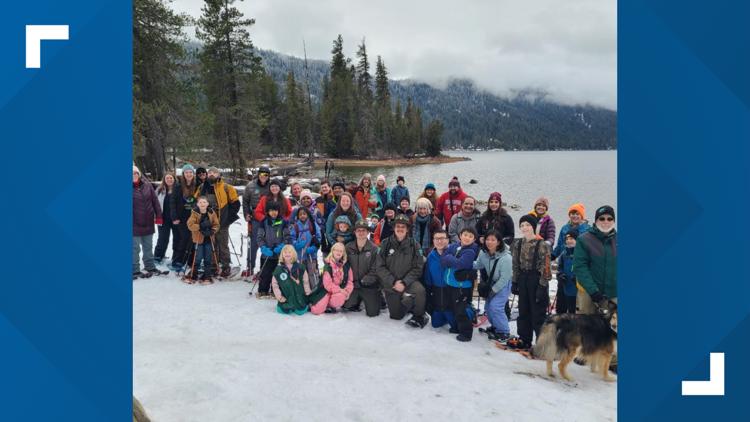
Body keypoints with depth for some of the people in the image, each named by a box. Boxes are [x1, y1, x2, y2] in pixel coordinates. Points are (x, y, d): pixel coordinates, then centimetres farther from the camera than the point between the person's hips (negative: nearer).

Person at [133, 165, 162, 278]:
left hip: (148, 222, 4)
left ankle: (150, 267, 30)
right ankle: (135, 270, 13)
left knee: (148, 247, 17)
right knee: (135, 248, 3)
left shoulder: (147, 185, 1)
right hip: (135, 224, -4)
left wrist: (158, 216, 0)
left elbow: (155, 201, 4)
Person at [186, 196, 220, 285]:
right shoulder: (195, 213, -6)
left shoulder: (211, 213, 0)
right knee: (198, 258, -1)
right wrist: (200, 226, -26)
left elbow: (216, 225, 3)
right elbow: (190, 224, -14)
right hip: (199, 238, -2)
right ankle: (193, 276, 14)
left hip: (209, 239, 2)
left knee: (208, 259, 6)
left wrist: (212, 231, -16)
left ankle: (207, 277, 17)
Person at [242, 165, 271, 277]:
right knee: (253, 243, 3)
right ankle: (250, 267, 12)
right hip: (255, 218, 0)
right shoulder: (251, 186, -1)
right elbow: (245, 201, 9)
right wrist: (246, 214, 0)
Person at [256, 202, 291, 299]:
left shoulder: (283, 222, 2)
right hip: (266, 254, 0)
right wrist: (264, 248, -13)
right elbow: (260, 237, 2)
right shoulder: (264, 223, 4)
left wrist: (281, 246, -15)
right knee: (265, 273, 2)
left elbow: (287, 237, 1)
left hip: (280, 254, 0)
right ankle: (262, 291, 16)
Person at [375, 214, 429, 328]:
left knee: (420, 290, -34)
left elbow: (417, 268, -8)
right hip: (390, 284, 1)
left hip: (408, 281, -1)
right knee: (396, 315, 7)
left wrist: (404, 282, -20)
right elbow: (381, 267, -7)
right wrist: (393, 282, -17)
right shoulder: (386, 244, -5)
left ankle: (419, 316, -8)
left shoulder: (413, 245, -5)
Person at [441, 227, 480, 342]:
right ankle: (458, 327, 38)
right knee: (455, 307, 21)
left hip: (463, 285, -7)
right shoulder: (453, 246, 5)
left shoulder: (470, 251, -16)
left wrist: (449, 258, -13)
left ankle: (466, 332, 9)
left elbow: (460, 263, -28)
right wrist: (452, 259, -18)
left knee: (462, 309, -3)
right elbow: (443, 260, -1)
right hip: (451, 283, 7)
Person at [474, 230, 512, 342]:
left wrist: (493, 290, -19)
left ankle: (504, 332, 1)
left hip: (504, 284, -6)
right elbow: (478, 265, 3)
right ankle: (495, 326, 34)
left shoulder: (506, 258, -32)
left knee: (495, 306, -17)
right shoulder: (483, 253, -14)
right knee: (488, 306, 8)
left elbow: (504, 278, -25)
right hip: (492, 282, 6)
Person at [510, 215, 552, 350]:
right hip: (523, 280, 6)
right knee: (523, 312, 13)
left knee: (538, 313, -1)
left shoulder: (542, 245, -12)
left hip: (536, 280, -6)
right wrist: (514, 282, 11)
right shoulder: (518, 244, 7)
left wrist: (542, 286, -16)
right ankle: (524, 340, 25)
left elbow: (545, 267, -13)